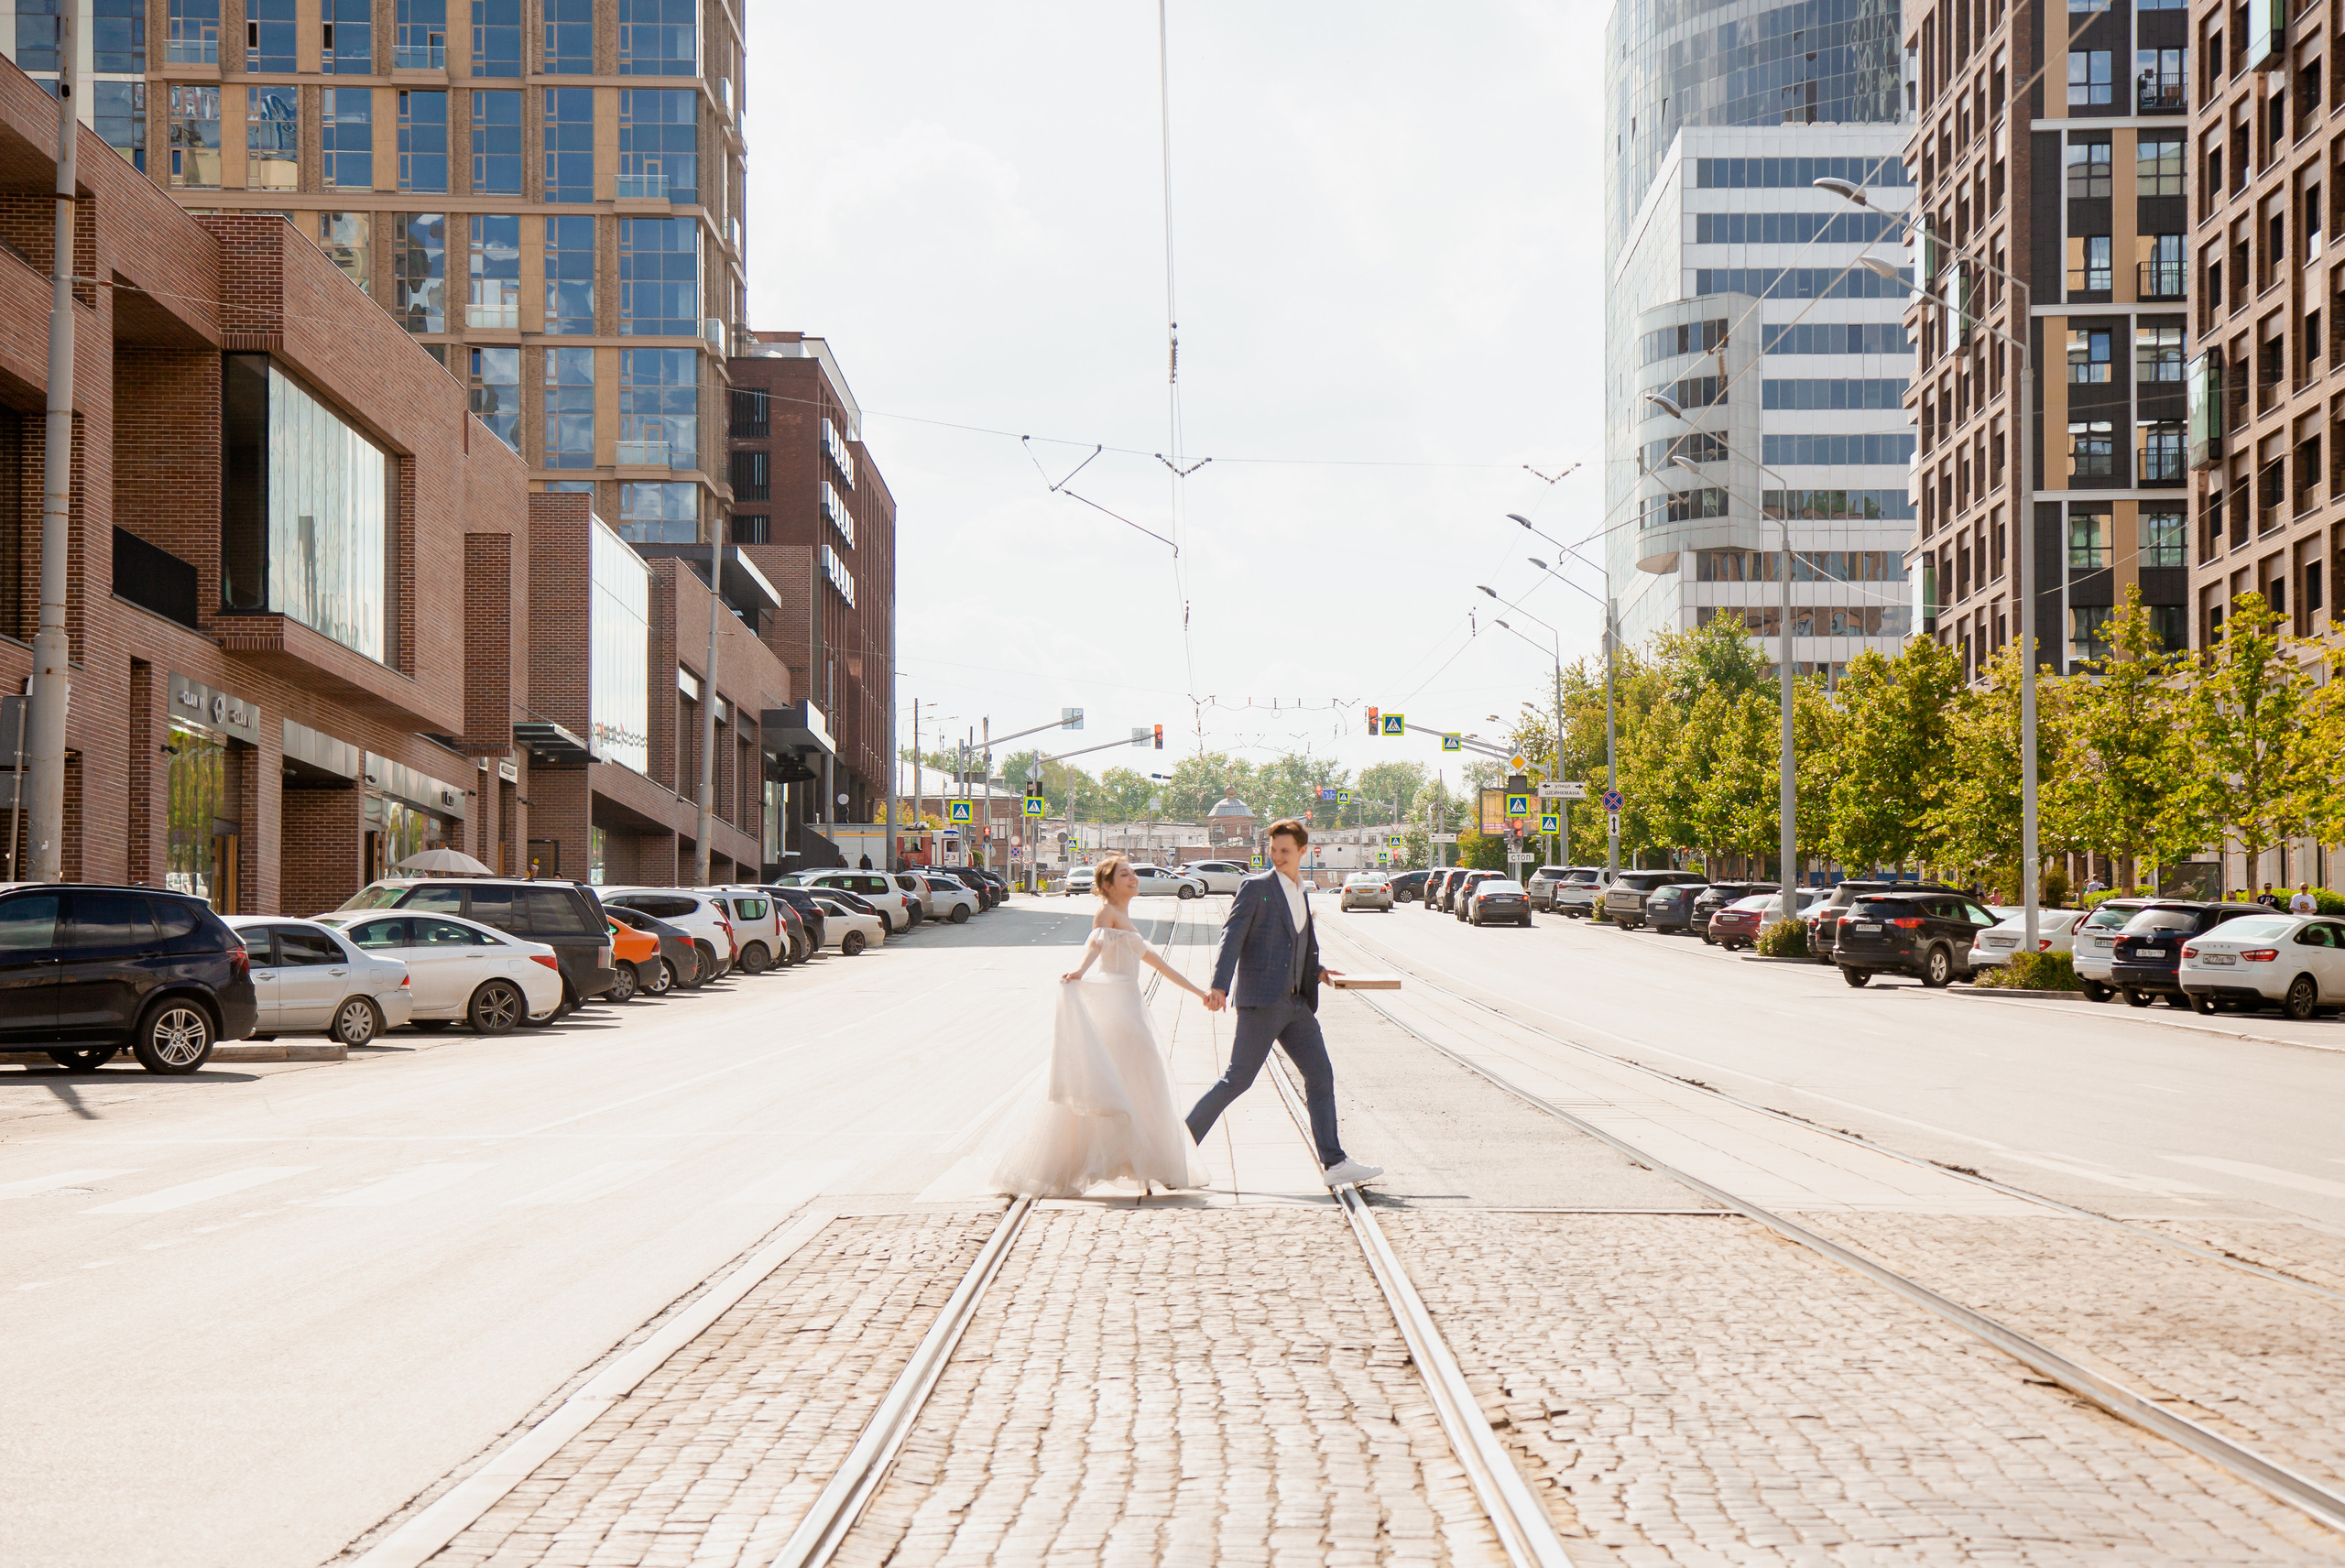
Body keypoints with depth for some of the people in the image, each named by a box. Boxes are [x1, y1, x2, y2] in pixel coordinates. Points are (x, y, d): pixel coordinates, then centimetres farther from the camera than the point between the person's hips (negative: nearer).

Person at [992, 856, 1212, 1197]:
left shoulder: (1125, 921, 24)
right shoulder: (1107, 911, -4)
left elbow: (1154, 961, 31)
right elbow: (1096, 941, -25)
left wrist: (1198, 992, 35)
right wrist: (1081, 969, -45)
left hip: (1128, 1009, 10)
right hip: (1113, 1005, -10)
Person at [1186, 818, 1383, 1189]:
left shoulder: (1301, 895, 20)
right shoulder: (1255, 887, -2)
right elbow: (1231, 938, -10)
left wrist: (1315, 972, 18)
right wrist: (1218, 986, -22)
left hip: (1295, 1003, 7)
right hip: (1261, 999, -7)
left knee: (1320, 1076, -1)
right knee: (1238, 1079, -8)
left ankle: (1334, 1163, -2)